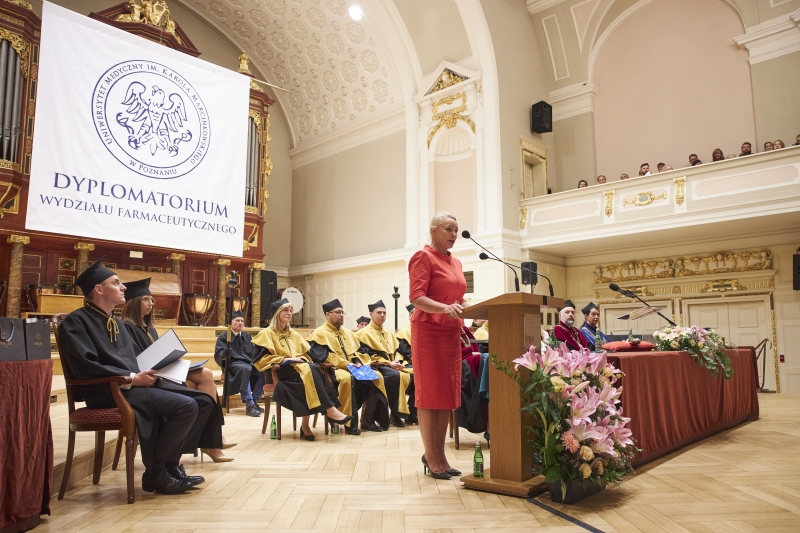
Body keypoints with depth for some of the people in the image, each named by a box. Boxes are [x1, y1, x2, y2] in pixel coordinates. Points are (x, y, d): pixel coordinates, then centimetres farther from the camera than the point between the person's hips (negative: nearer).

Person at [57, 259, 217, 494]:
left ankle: (171, 462, 1)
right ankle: (155, 472, -10)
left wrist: (147, 373, 1)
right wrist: (133, 378, -20)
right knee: (186, 407, -26)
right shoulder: (76, 321, -6)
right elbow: (86, 367, -18)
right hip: (111, 390, -9)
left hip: (137, 383, 9)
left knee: (204, 401, -5)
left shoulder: (116, 322, 21)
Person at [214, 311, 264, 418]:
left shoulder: (247, 336, 23)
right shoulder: (223, 336, 6)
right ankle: (249, 404, -40)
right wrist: (224, 354, -31)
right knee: (245, 369, -40)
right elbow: (218, 355, -7)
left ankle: (254, 400, -19)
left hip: (249, 363, 5)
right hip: (233, 363, -5)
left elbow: (253, 352, 16)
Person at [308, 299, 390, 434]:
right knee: (347, 378, -39)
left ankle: (368, 418, -11)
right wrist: (345, 363, -21)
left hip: (353, 368, 7)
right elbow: (321, 355, -15)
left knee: (376, 377, -15)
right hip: (332, 369, -7)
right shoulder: (319, 333, -1)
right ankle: (350, 422, -30)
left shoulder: (348, 333, 22)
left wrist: (358, 362, -6)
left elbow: (359, 352, 18)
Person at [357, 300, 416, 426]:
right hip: (377, 367, -7)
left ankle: (412, 412, -8)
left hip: (393, 367, 7)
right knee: (397, 376, -36)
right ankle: (395, 414, -27)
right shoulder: (364, 333, 0)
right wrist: (388, 363, -16)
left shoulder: (389, 334, 24)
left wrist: (397, 363, -4)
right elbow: (365, 355, -11)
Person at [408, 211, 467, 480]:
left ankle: (440, 455, 19)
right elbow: (417, 297, -17)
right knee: (429, 393, -1)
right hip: (428, 330, -8)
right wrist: (444, 308, -32)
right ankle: (431, 457, 7)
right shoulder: (423, 257, -7)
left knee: (448, 394, 9)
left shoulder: (456, 263, 17)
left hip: (451, 333, 8)